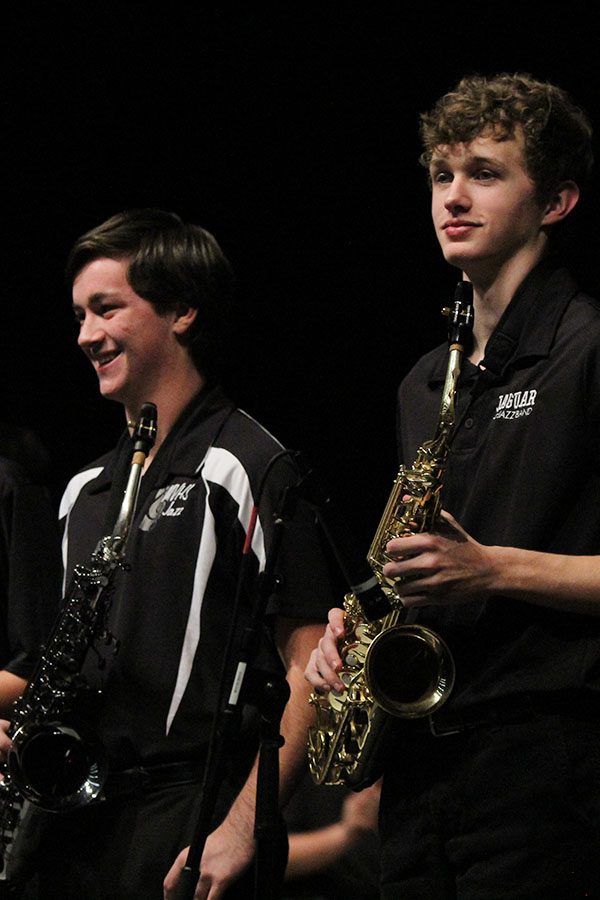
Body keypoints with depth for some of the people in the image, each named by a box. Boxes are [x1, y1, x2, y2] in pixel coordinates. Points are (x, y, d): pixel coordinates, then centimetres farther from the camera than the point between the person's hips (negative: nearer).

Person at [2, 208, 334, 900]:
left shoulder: (252, 469, -4)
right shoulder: (85, 492, 18)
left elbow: (309, 674, -10)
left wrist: (240, 830, -17)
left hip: (189, 816, -6)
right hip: (66, 821, 7)